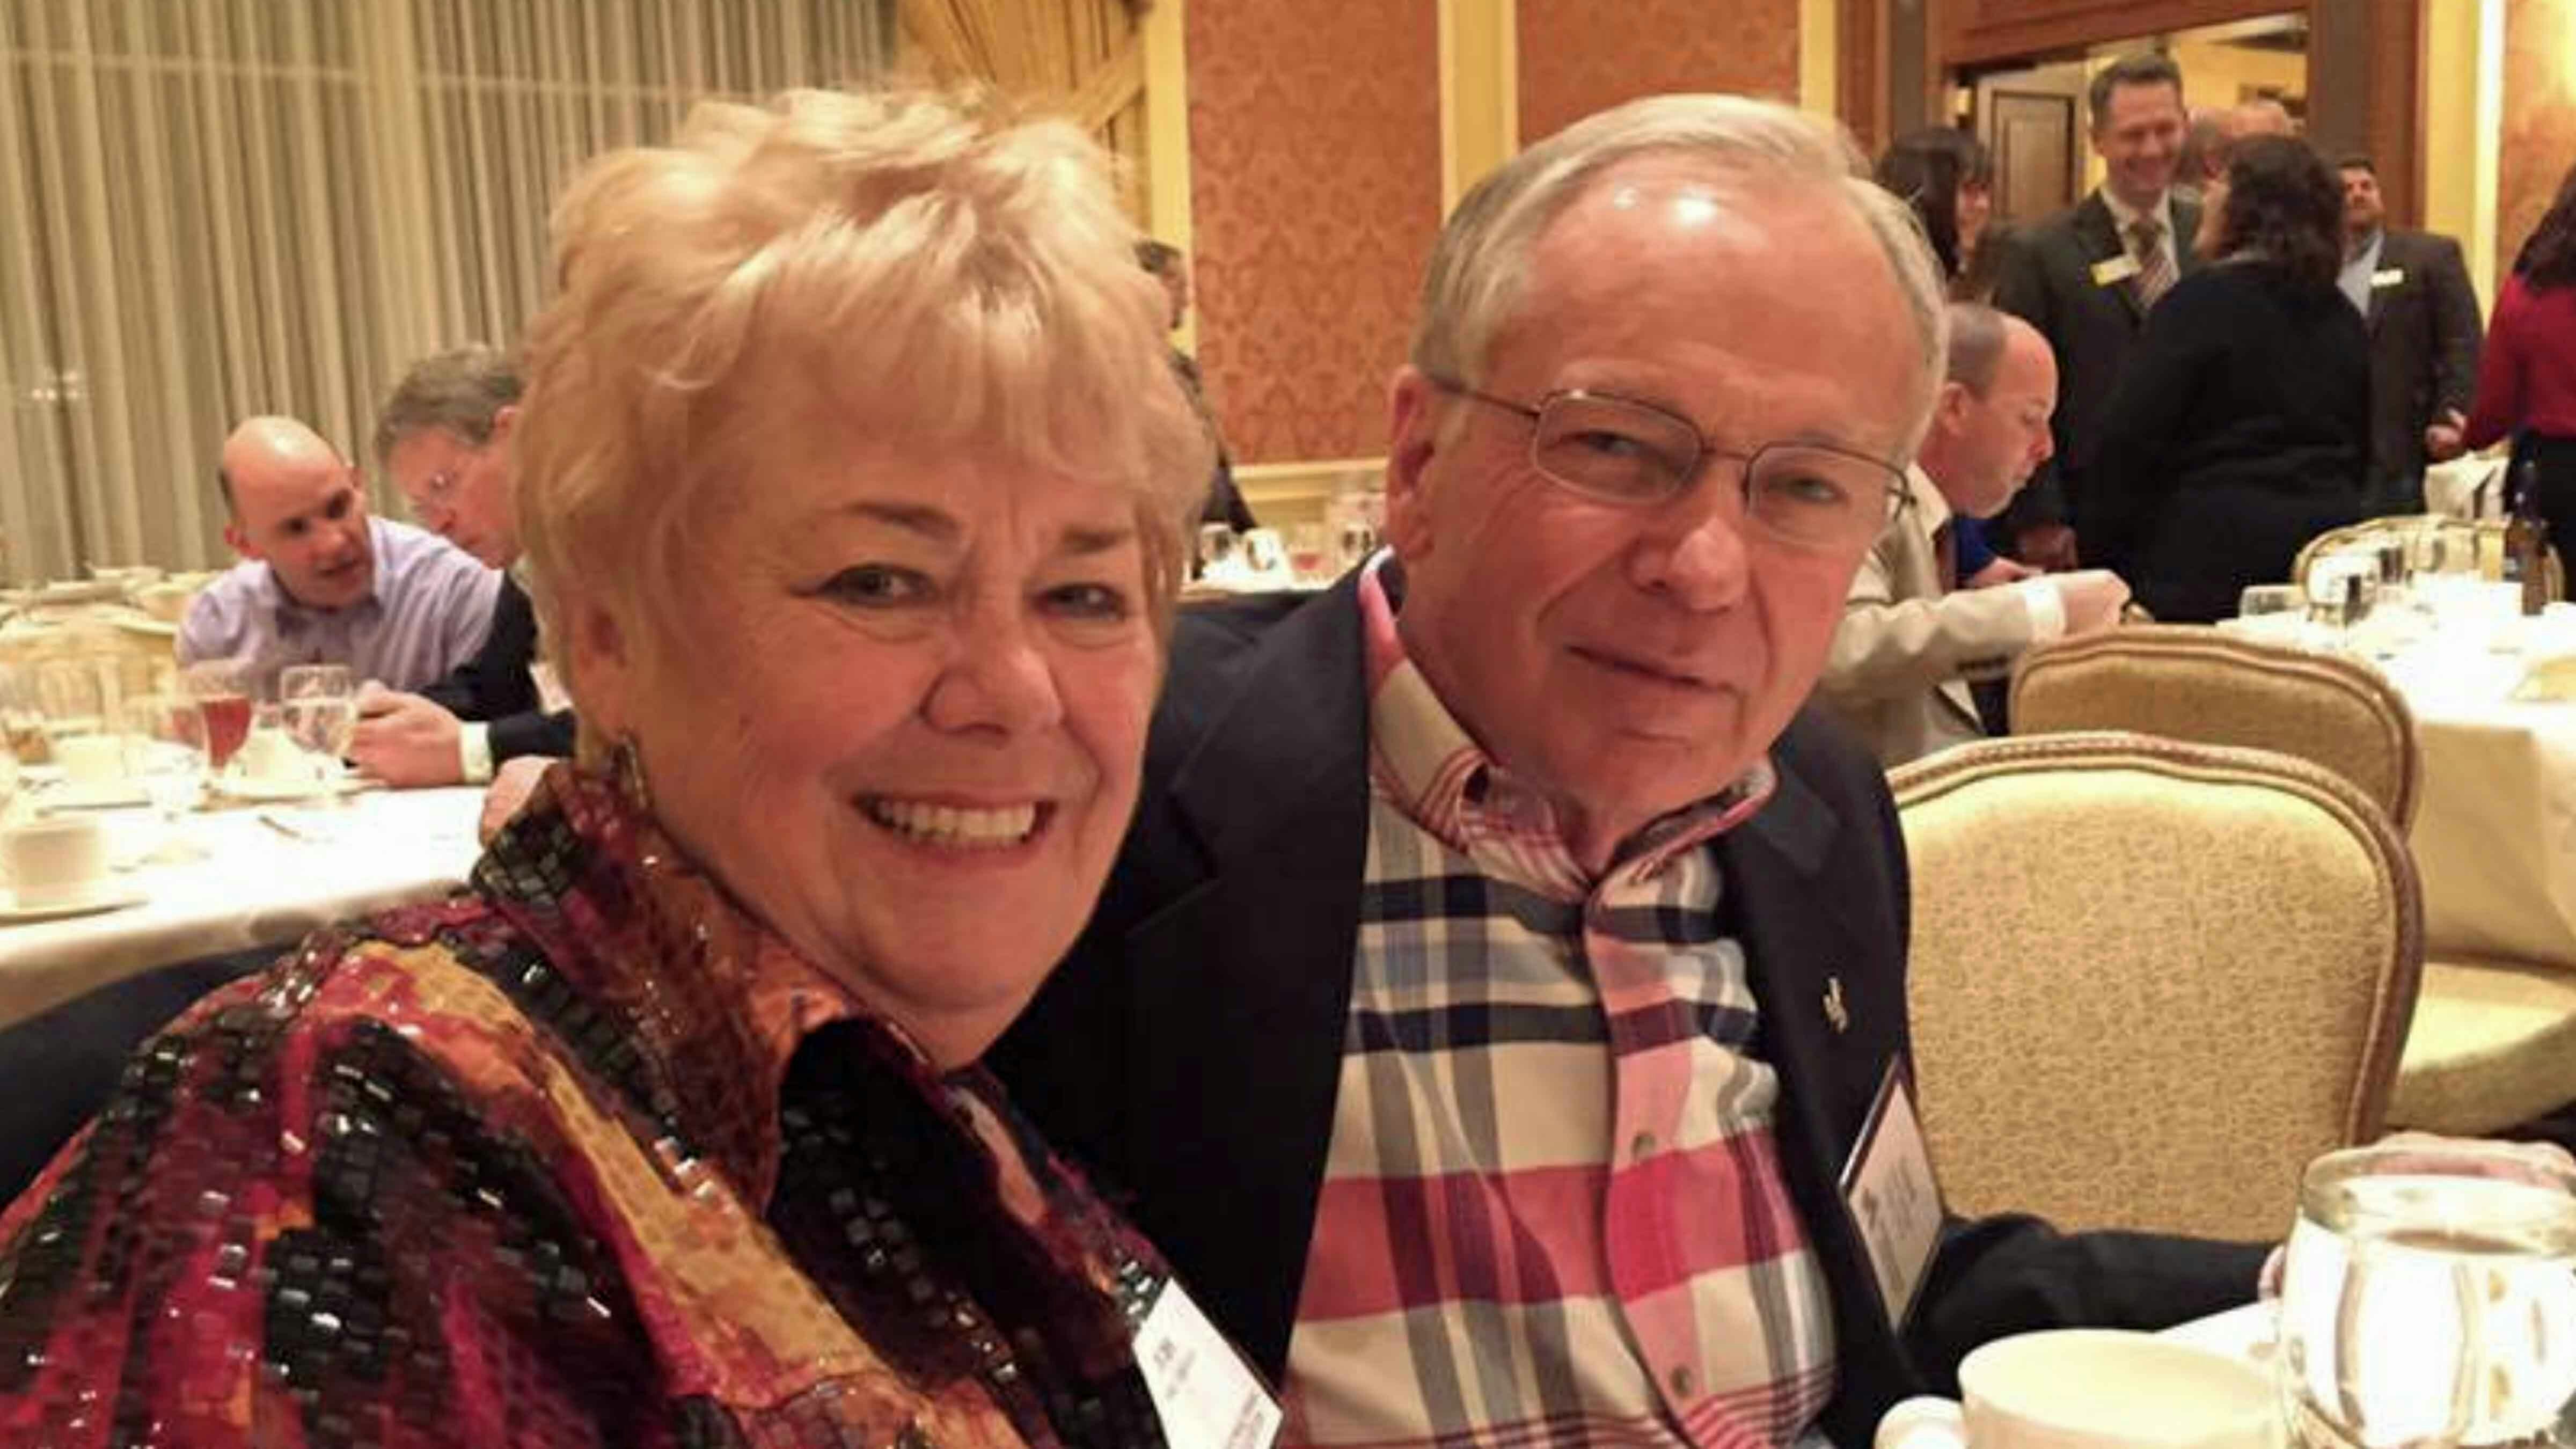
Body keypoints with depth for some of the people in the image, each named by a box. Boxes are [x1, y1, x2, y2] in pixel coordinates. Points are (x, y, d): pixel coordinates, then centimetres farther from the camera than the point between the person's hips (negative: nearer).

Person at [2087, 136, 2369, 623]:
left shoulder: (2202, 302, -8)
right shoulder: (2344, 321, 12)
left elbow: (2129, 437, -12)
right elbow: (2361, 453, 18)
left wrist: (2105, 556, -4)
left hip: (2210, 552, -6)